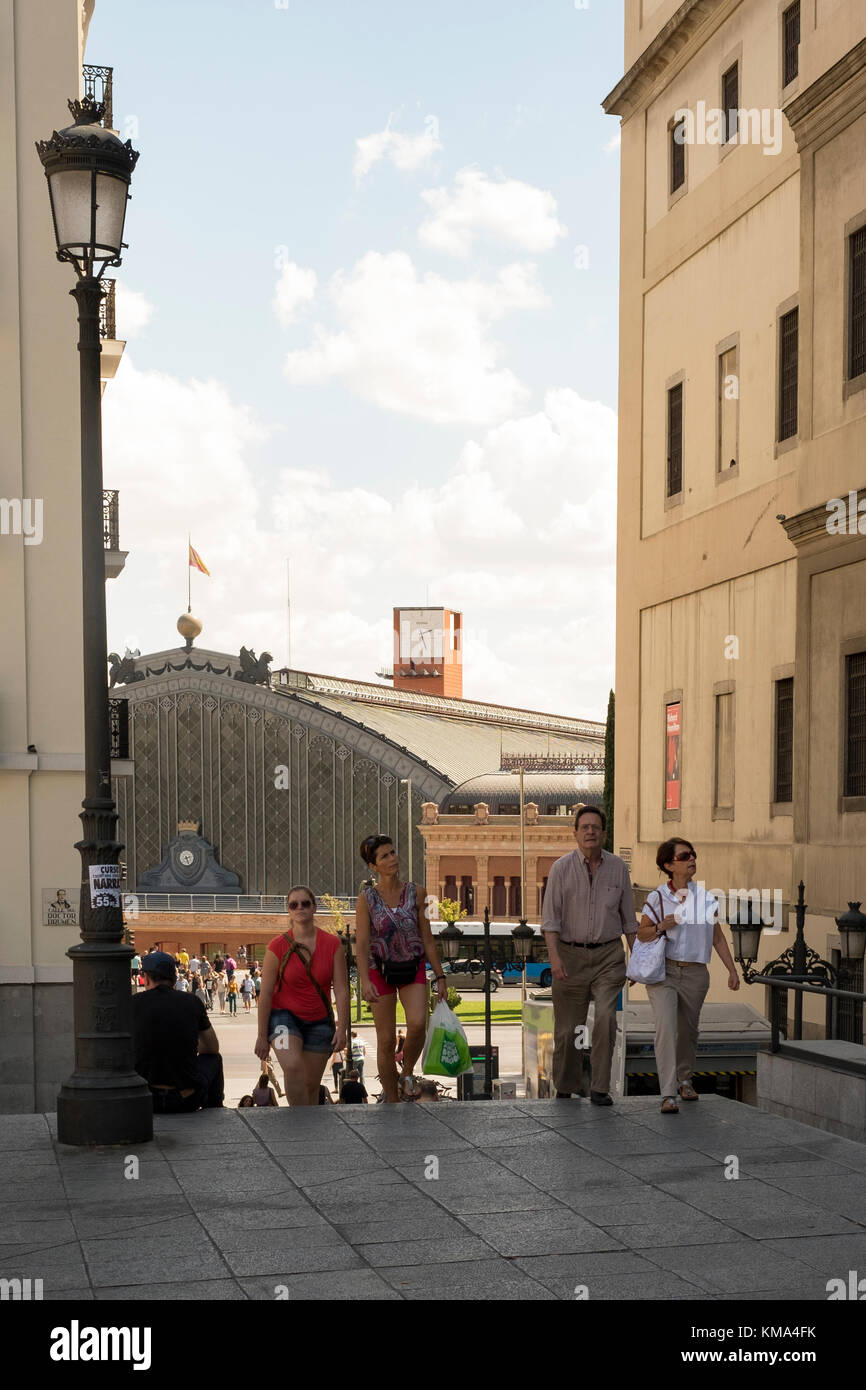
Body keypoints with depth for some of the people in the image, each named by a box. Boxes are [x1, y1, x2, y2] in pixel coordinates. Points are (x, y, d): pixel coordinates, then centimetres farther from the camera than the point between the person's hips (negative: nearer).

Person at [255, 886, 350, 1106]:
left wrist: (342, 1028, -13)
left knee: (311, 1085, 6)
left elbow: (341, 989, -4)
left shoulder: (333, 944, -3)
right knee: (293, 1067, -27)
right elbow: (266, 993, -5)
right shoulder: (278, 946, -8)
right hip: (284, 1016, -2)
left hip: (320, 1021, 3)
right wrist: (262, 1036, -6)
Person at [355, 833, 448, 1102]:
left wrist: (440, 977, 5)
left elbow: (427, 939, 6)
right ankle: (393, 1102, 14)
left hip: (413, 969, 1)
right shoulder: (366, 899, -4)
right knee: (386, 1040, 1)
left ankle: (407, 1071, 5)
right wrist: (364, 980, -22)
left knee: (417, 1024, -24)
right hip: (381, 971, -1)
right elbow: (362, 944, -9)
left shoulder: (415, 893, 1)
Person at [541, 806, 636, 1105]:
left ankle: (599, 1089, -9)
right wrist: (554, 957, -19)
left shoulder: (617, 868, 4)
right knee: (568, 1027, 4)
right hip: (571, 955, -1)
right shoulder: (561, 868, -3)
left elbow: (628, 918, 12)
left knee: (606, 1017, -16)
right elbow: (550, 917, -7)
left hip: (608, 955, 1)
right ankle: (565, 1089, 21)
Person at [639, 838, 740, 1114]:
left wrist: (732, 970, 8)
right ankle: (668, 1094, -19)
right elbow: (641, 934, 4)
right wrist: (662, 926, -15)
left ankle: (684, 1079, 38)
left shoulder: (705, 898, 5)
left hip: (695, 974, 3)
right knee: (666, 1027, -17)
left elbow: (718, 938, 12)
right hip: (662, 971, -3)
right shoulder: (657, 898, -3)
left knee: (688, 1030, 13)